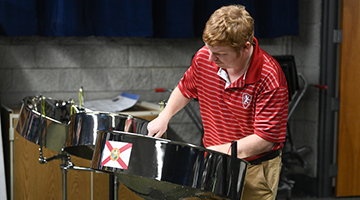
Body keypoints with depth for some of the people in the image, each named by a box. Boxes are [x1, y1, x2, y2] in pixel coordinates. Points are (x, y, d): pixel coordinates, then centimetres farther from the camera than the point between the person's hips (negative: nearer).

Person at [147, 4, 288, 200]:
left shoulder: (270, 78, -26)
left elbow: (266, 139, -24)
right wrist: (165, 116, -1)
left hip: (254, 170, -4)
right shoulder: (203, 58, -10)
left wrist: (221, 151, -29)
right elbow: (186, 88, 13)